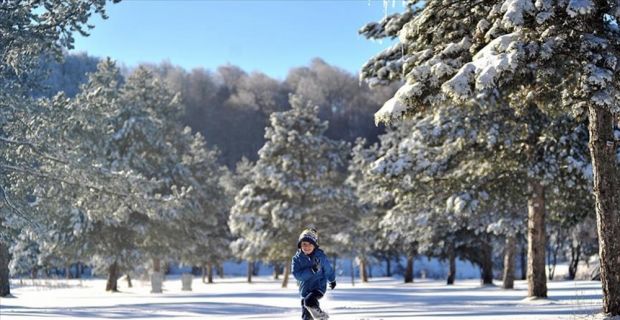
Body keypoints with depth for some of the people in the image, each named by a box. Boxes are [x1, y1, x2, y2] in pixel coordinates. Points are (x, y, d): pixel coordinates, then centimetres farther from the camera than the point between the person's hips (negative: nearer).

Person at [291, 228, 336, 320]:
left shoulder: (320, 256, -8)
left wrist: (332, 280, 27)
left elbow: (328, 269, 10)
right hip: (305, 290, 3)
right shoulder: (297, 258, -7)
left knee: (309, 301, -31)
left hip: (319, 286, -3)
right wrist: (312, 270, -30)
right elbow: (297, 274, -18)